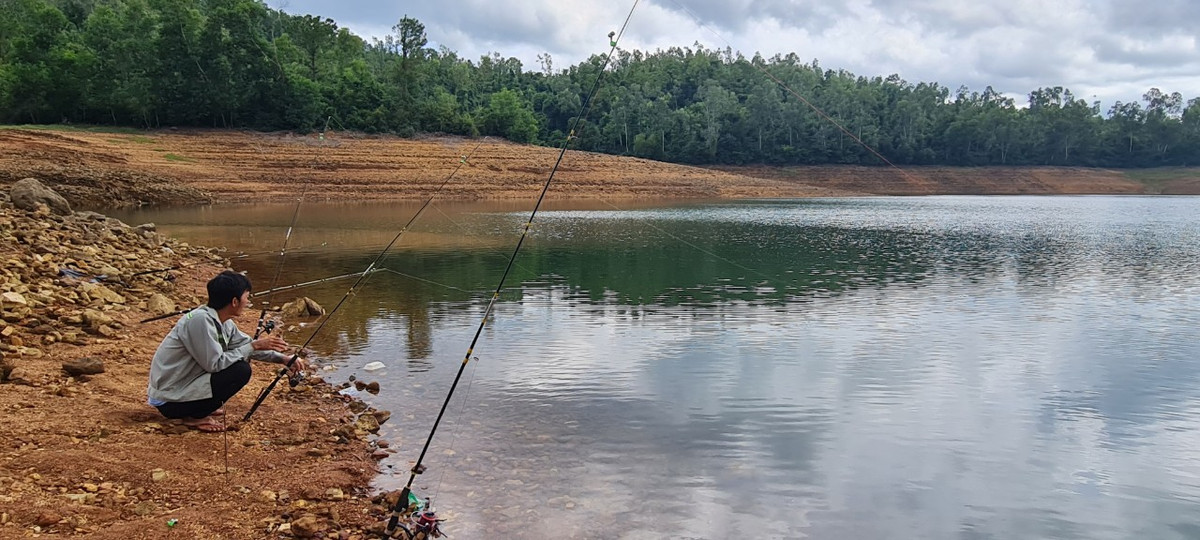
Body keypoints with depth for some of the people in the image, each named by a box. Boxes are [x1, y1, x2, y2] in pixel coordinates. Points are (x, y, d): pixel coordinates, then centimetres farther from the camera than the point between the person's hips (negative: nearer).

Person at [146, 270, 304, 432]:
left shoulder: (224, 322, 2)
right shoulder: (200, 320, -24)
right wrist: (254, 346, -19)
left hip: (183, 385, 9)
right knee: (241, 370, -18)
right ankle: (195, 417, -5)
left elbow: (246, 343, 14)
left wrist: (284, 358, 7)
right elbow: (215, 364, -24)